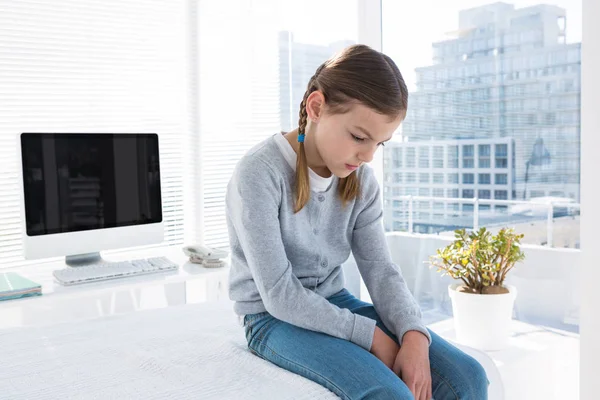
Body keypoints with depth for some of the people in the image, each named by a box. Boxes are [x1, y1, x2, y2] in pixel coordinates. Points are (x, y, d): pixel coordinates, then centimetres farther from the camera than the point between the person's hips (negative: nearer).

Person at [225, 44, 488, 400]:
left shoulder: (362, 179, -1)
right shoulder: (259, 173, -20)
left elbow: (381, 270, -4)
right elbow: (279, 295, -21)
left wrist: (413, 334, -23)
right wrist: (371, 336, -21)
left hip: (336, 305, 6)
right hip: (275, 318, -5)